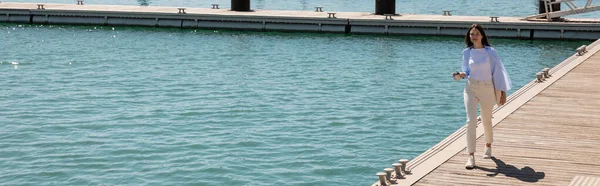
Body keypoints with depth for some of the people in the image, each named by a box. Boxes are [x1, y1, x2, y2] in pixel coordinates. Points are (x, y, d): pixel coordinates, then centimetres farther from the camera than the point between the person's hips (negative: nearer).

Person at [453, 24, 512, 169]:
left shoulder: (490, 52, -6)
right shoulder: (467, 53, 2)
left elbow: (498, 71, -3)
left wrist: (503, 92, -5)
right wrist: (461, 75, -11)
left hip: (487, 89, -1)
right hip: (471, 89, 1)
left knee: (486, 121, 14)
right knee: (471, 121, -12)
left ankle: (488, 146, 43)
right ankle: (471, 156, -11)